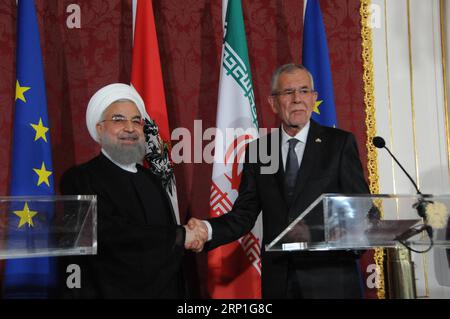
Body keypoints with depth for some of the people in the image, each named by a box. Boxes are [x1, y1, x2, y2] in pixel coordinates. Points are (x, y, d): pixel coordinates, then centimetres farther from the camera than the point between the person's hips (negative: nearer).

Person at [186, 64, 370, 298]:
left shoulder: (340, 142, 0)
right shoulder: (258, 149, 6)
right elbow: (244, 214, 3)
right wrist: (207, 229, -15)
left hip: (330, 280, -2)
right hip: (278, 281, 2)